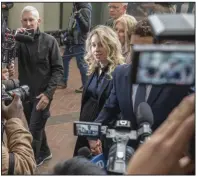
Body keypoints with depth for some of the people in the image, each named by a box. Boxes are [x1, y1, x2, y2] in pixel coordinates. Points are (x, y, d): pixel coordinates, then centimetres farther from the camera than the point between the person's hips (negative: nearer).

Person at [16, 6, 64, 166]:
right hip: (25, 93, 4)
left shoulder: (49, 41, -7)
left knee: (34, 131, -3)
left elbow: (58, 69, -7)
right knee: (36, 127, 20)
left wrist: (48, 93, -16)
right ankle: (44, 153, 43)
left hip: (42, 94, -4)